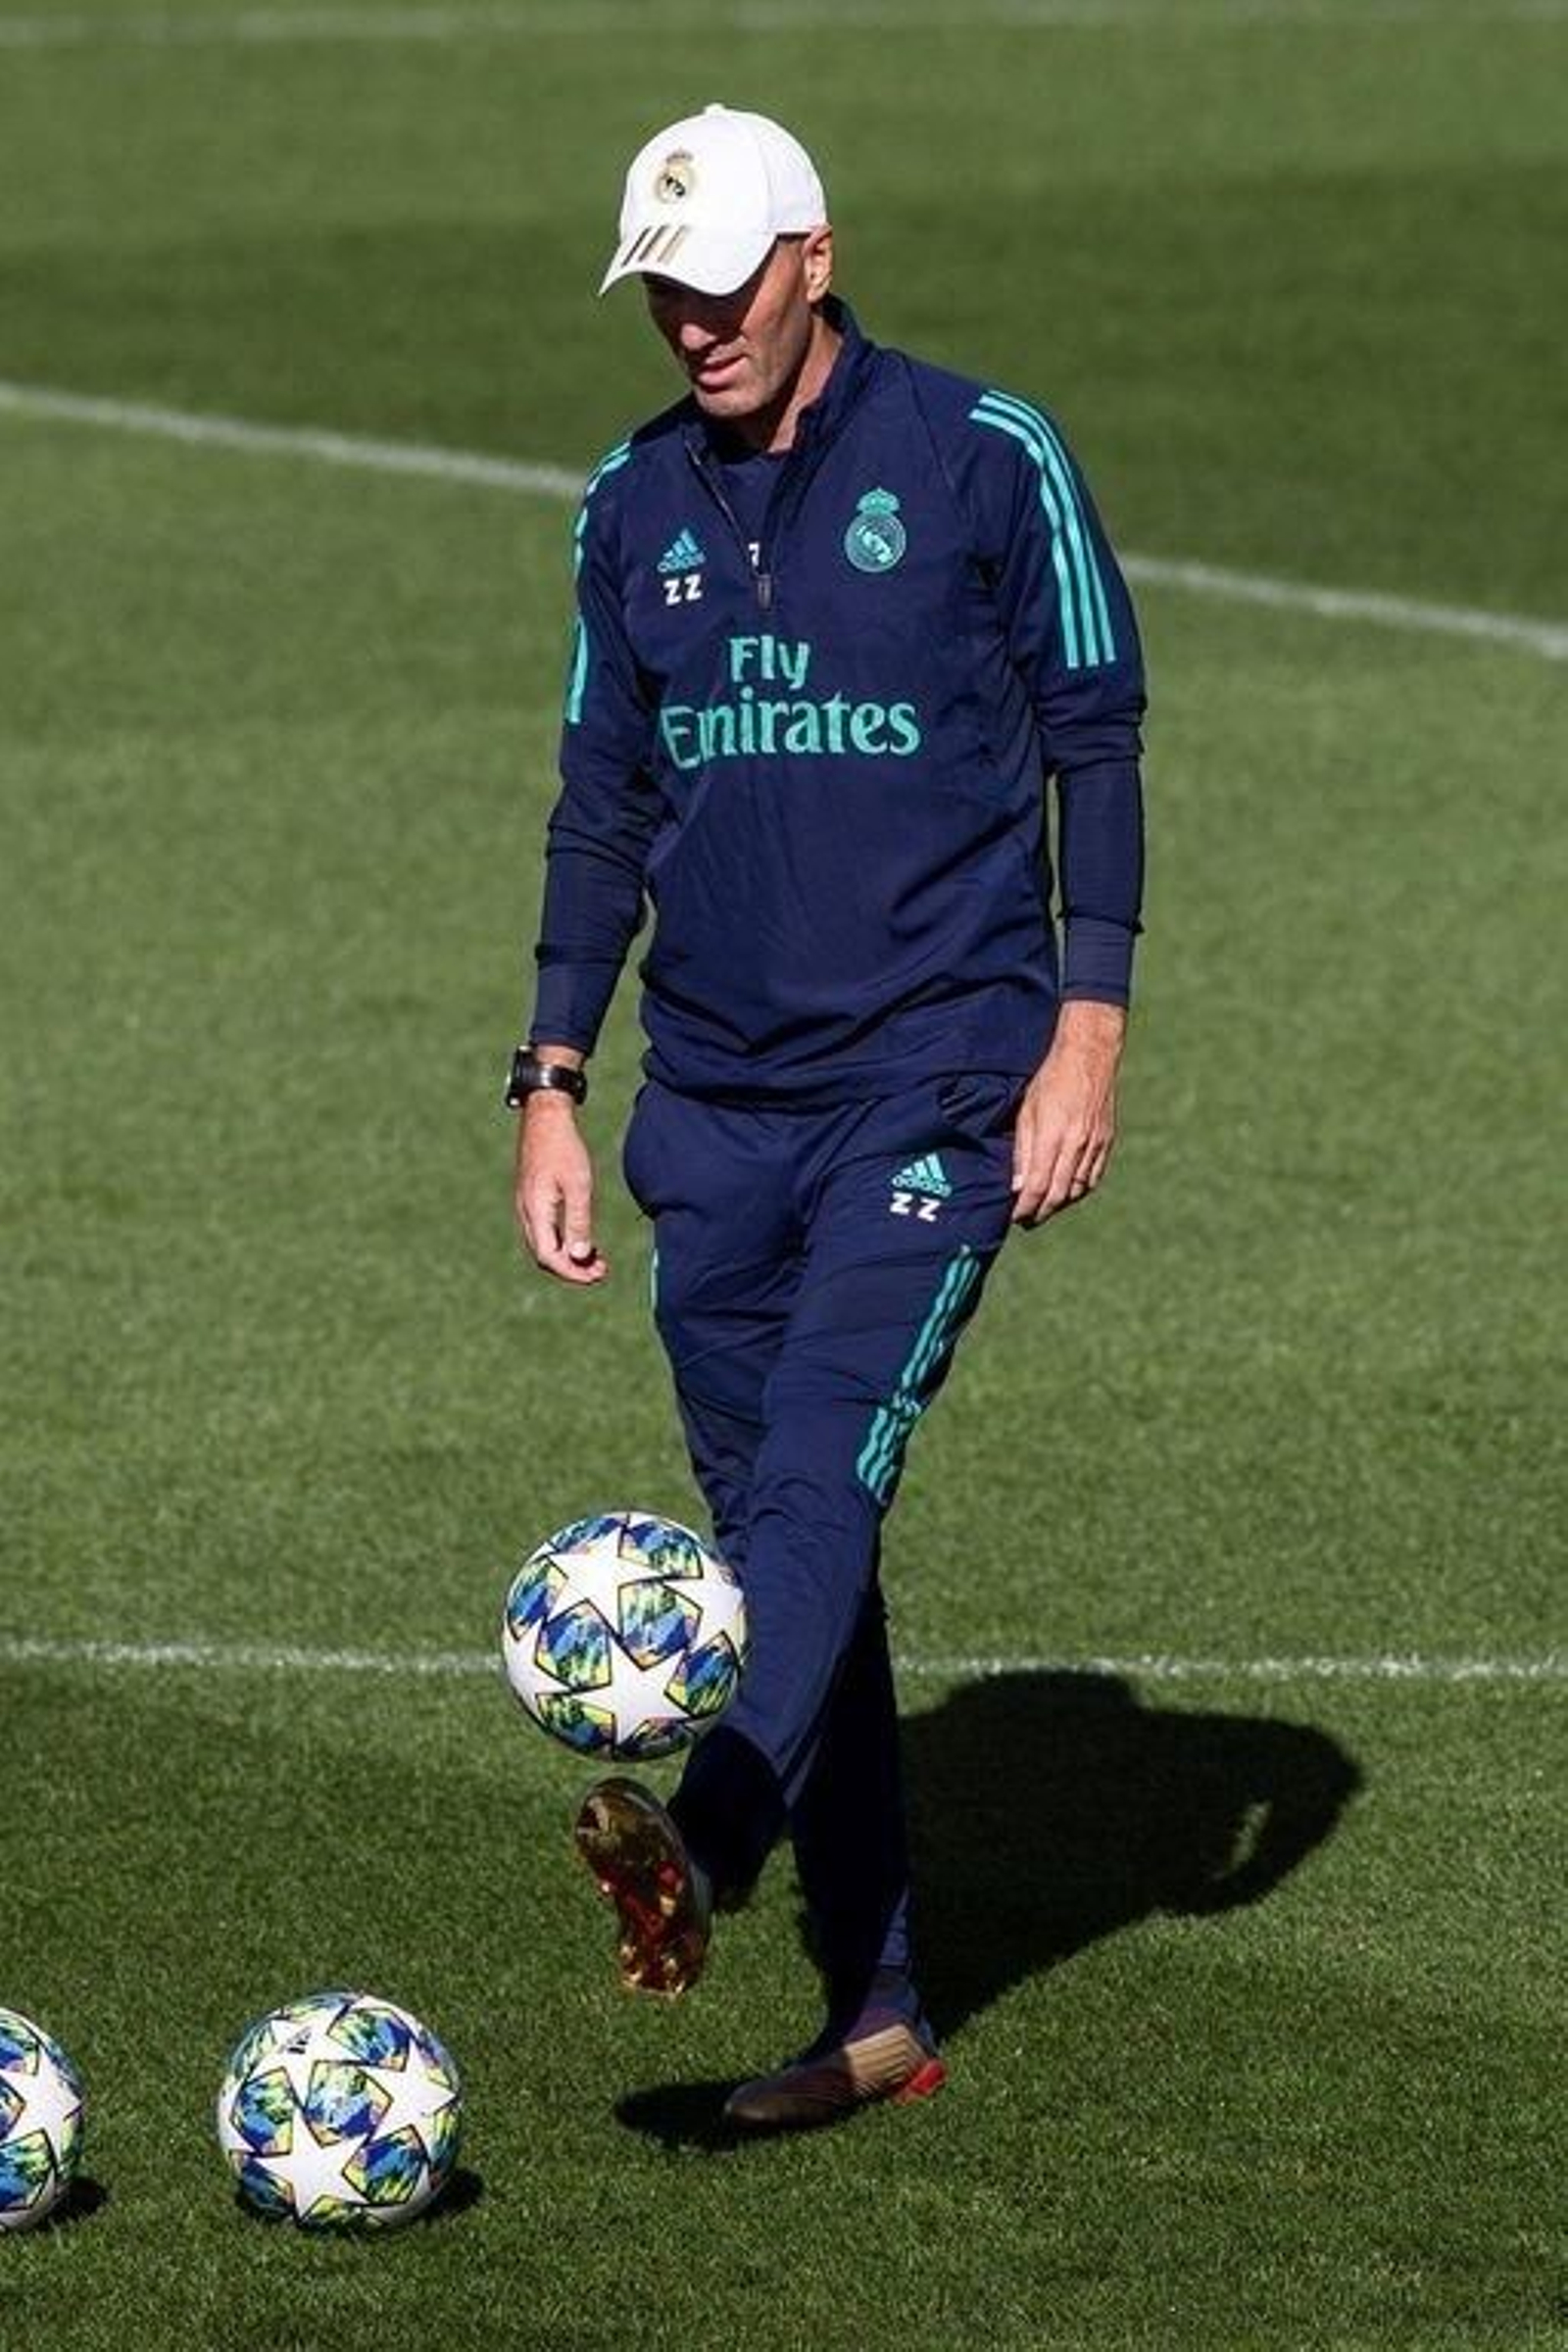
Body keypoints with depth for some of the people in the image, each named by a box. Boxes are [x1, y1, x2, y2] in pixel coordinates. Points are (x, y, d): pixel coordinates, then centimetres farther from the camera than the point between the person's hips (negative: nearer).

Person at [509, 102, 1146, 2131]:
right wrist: (551, 1085, 10)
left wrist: (1087, 1028, -10)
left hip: (935, 1083, -5)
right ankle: (876, 2013, 7)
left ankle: (694, 1853, -38)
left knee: (818, 1472, -21)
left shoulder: (983, 460, -4)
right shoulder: (636, 506, 11)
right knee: (773, 1520, 3)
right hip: (717, 1106, 5)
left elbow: (1094, 746, -2)